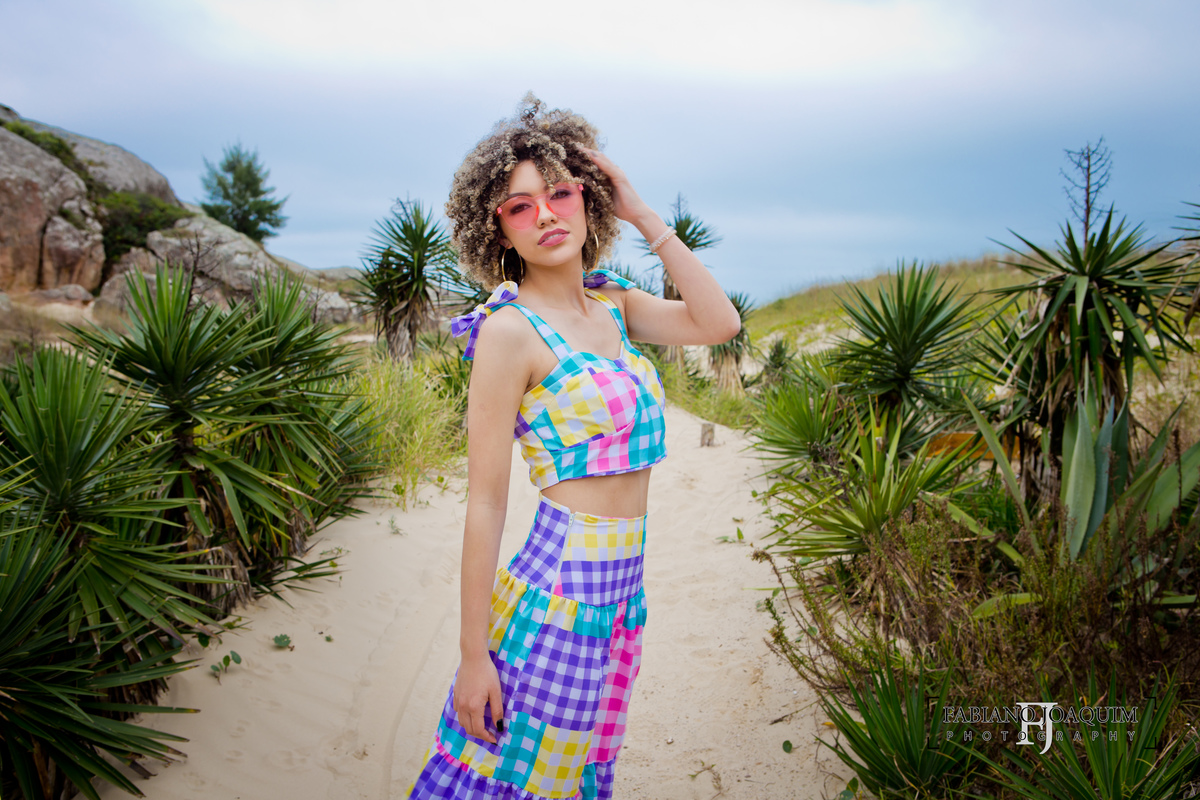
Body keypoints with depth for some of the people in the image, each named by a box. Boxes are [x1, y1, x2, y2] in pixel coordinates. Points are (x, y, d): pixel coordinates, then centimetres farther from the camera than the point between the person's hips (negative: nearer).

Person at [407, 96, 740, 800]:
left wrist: (643, 214, -3)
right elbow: (485, 503, -15)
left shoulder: (614, 304, 7)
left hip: (622, 584, 7)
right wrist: (472, 654, -13)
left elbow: (719, 323, -4)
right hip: (561, 590, -7)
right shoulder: (510, 330, -15)